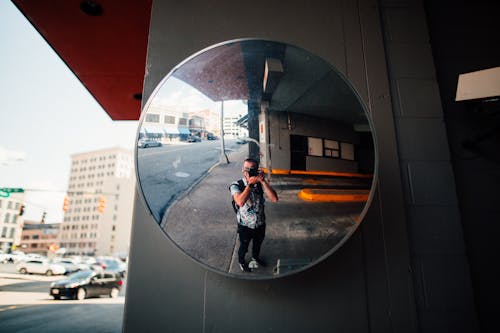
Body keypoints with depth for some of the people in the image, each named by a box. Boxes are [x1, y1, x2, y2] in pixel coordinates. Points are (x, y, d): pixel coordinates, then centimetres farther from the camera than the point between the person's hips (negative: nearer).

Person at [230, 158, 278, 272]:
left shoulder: (260, 184, -13)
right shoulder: (236, 185, -23)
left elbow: (274, 199, -25)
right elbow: (240, 202, -42)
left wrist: (263, 181, -32)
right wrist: (250, 183, -37)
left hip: (260, 223, 3)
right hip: (245, 225, -3)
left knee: (258, 243, 29)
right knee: (244, 246, 22)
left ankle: (256, 257, 60)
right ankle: (241, 261, 53)